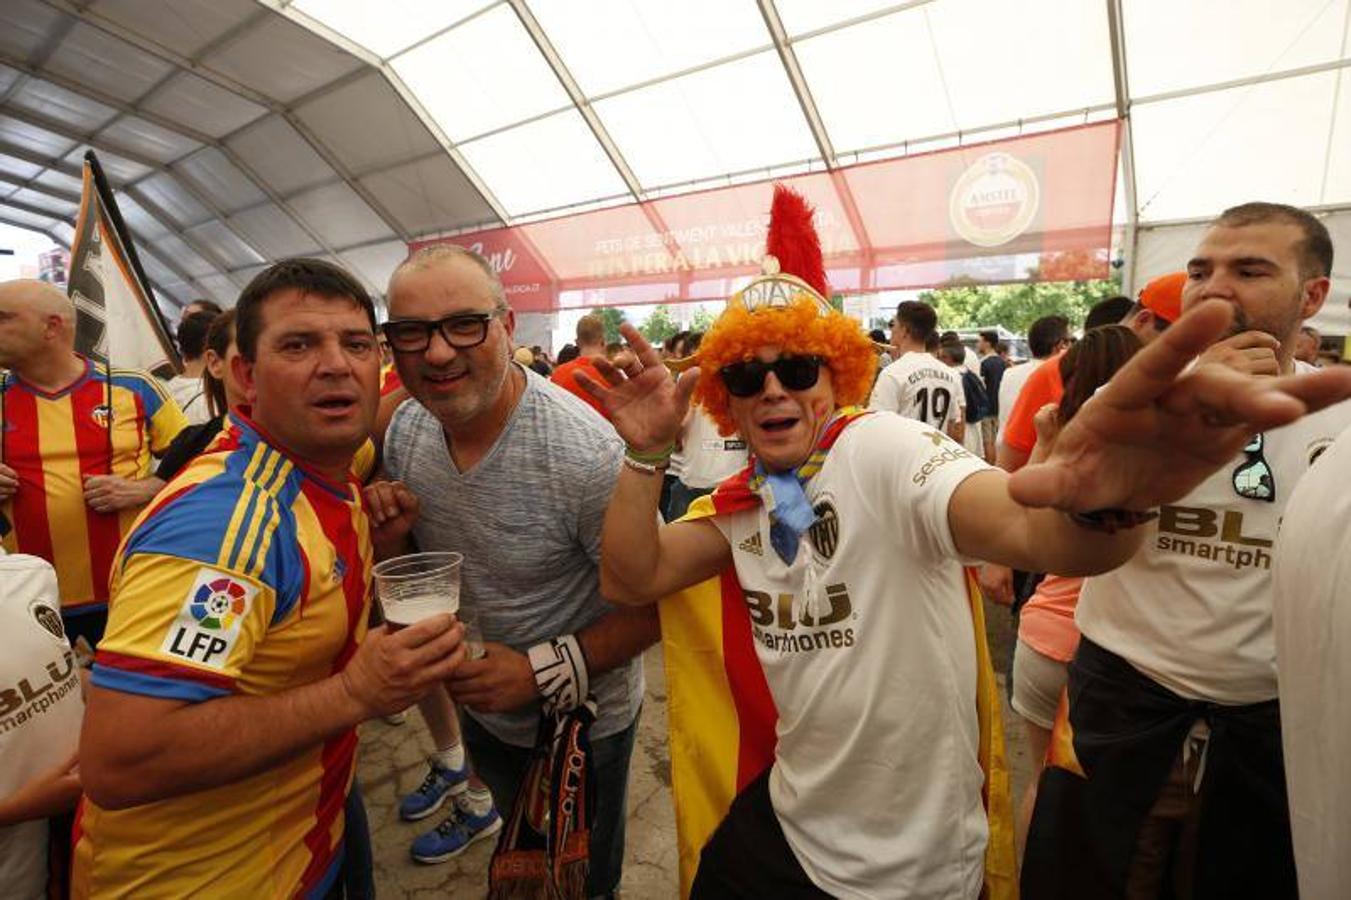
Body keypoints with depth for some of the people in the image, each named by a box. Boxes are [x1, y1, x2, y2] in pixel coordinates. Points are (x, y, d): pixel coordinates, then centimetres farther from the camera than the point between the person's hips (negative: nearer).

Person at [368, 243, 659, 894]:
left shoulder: (585, 453, -34)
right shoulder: (405, 429, -11)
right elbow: (414, 556, 5)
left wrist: (542, 672, -28)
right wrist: (388, 536, -17)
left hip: (583, 722, -5)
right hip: (482, 706, 6)